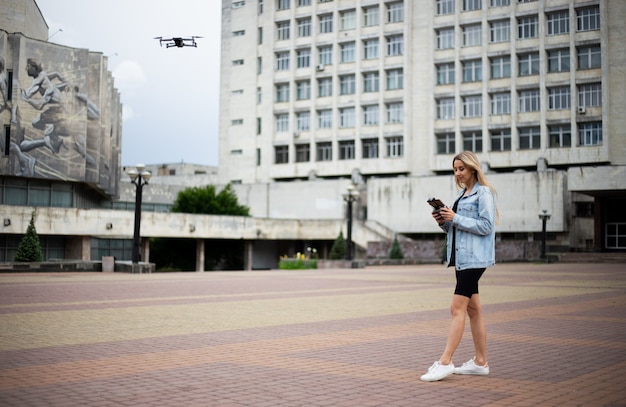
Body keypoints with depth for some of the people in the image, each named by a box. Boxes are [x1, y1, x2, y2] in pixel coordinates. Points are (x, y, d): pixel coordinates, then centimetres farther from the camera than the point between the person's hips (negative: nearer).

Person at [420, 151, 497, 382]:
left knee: (457, 308, -13)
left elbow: (486, 226, -16)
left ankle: (445, 362, -13)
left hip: (475, 257, -9)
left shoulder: (484, 193, -7)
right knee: (472, 309, 10)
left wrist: (455, 219, -18)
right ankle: (480, 362, 16)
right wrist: (443, 221, 1)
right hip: (461, 256, 9)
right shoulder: (462, 194, 18)